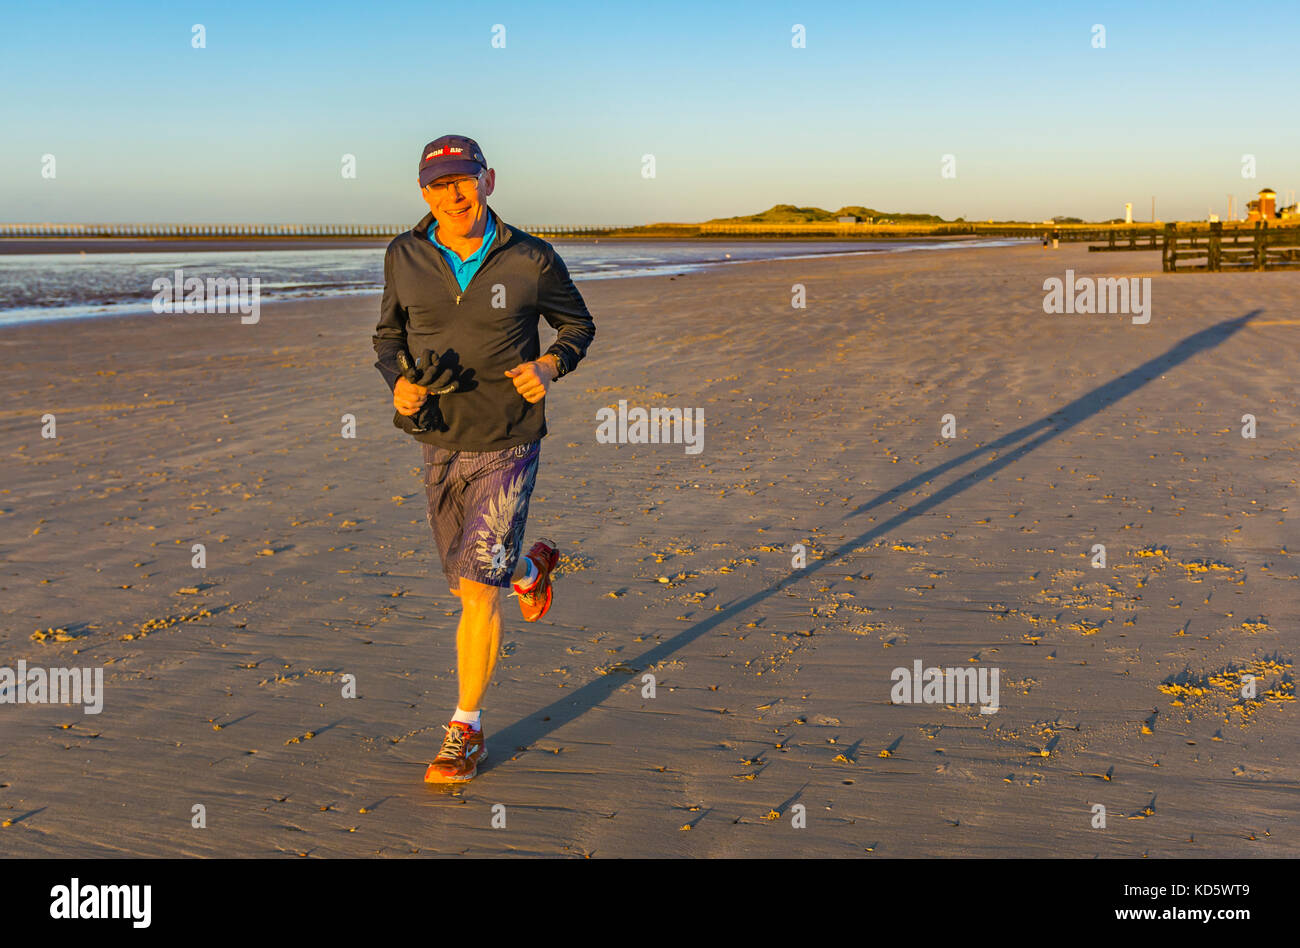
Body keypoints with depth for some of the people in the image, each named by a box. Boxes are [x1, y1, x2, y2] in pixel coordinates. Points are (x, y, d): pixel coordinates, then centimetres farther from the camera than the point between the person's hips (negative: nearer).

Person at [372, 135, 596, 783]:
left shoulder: (531, 261, -10)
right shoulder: (405, 257, -2)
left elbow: (578, 325, 6)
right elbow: (389, 335, 11)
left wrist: (549, 365, -15)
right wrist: (398, 382, -10)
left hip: (507, 445, -4)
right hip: (439, 444, 4)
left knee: (478, 589, -11)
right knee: (470, 581, 18)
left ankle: (465, 732, 6)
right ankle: (531, 570, 55)